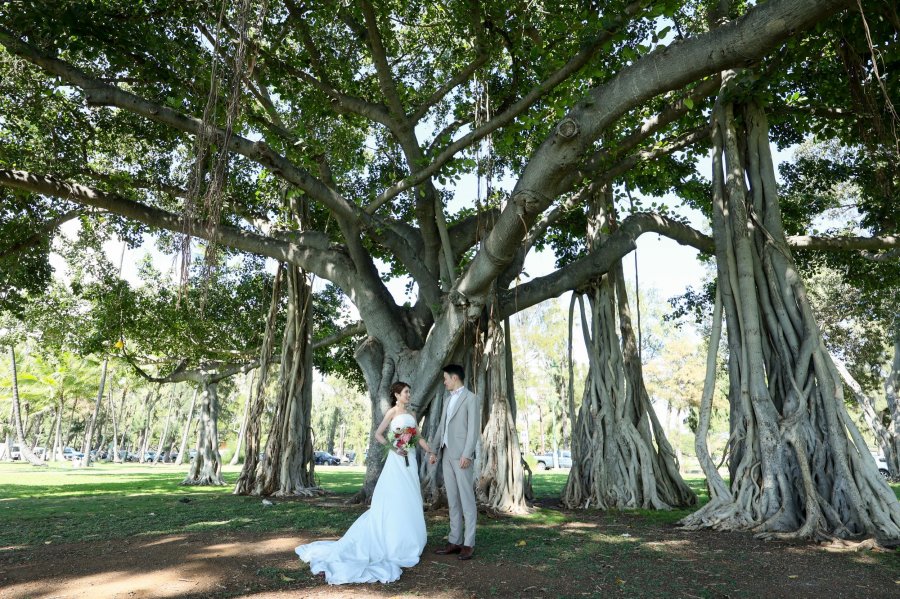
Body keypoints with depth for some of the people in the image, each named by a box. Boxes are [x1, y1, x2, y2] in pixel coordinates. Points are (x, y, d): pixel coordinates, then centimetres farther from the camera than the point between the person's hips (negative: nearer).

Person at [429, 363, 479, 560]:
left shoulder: (470, 398, -5)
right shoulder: (448, 399, 18)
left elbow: (473, 428, -12)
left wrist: (467, 454, -19)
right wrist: (434, 450, 14)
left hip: (461, 455, -8)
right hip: (447, 454, 8)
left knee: (467, 499, -3)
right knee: (453, 499, 9)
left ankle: (469, 543, 2)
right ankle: (455, 541, 15)